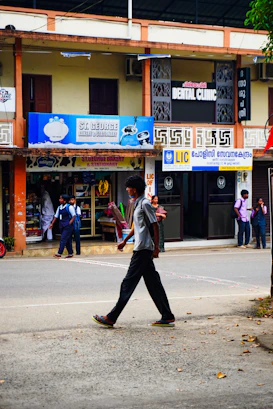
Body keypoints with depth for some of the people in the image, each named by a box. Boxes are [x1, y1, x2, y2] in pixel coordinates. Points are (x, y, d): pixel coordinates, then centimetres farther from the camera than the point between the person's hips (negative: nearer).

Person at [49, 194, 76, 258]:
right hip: (62, 226, 7)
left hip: (68, 226, -7)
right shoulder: (59, 207, 12)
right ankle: (70, 253, 19)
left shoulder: (69, 207, -9)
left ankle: (59, 253, -15)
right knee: (67, 240, 12)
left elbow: (74, 216, -10)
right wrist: (52, 224, 12)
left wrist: (70, 223, -18)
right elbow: (56, 216, 17)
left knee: (63, 239, -12)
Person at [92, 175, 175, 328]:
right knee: (153, 283, 8)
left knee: (129, 283, -7)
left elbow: (155, 225, -15)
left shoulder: (145, 204, -13)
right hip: (142, 248, 10)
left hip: (143, 249, -10)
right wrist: (125, 241, 28)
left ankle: (111, 318, -4)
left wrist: (156, 247, -16)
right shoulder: (138, 204, 17)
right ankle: (167, 317, 10)